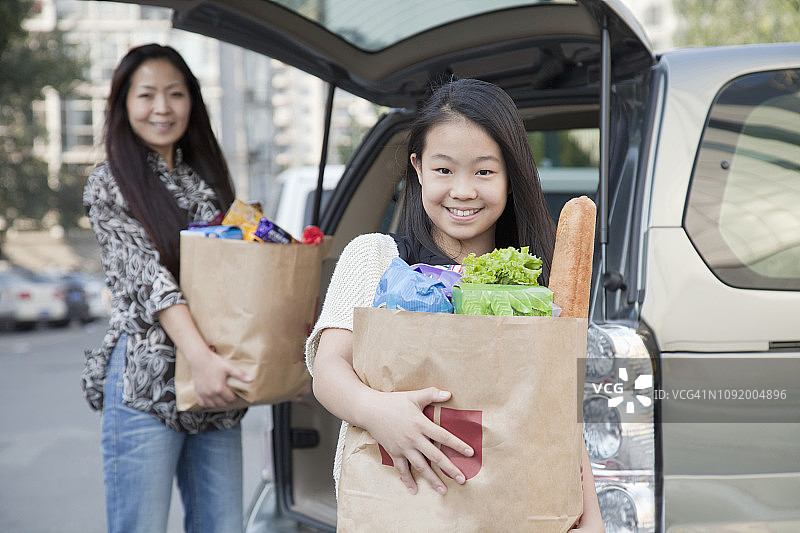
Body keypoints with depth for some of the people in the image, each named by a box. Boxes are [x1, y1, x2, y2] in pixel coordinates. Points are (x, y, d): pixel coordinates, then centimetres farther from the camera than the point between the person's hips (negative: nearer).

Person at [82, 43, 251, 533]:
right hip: (147, 381, -5)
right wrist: (200, 355, -25)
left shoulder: (208, 179, 16)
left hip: (215, 384, 5)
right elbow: (148, 276, -12)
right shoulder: (109, 185, 0)